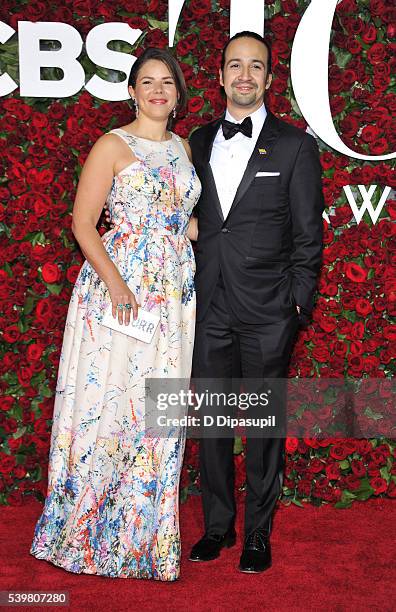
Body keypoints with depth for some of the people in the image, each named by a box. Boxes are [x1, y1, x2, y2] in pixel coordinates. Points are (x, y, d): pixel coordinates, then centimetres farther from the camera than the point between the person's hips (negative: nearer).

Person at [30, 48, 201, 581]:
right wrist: (116, 283, -20)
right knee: (108, 402, -2)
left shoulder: (183, 148, 14)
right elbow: (83, 223, -9)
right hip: (117, 287, -5)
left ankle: (143, 532, 23)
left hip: (174, 294, 5)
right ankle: (88, 532, 16)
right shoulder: (113, 146, -4)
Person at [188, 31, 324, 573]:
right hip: (209, 307, 4)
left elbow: (308, 233, -1)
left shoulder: (295, 145, 0)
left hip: (267, 311, -3)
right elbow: (193, 220, 14)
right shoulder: (200, 141, 11)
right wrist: (189, 291, 8)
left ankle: (258, 533, 21)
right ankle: (218, 524, 27)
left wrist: (298, 304, -5)